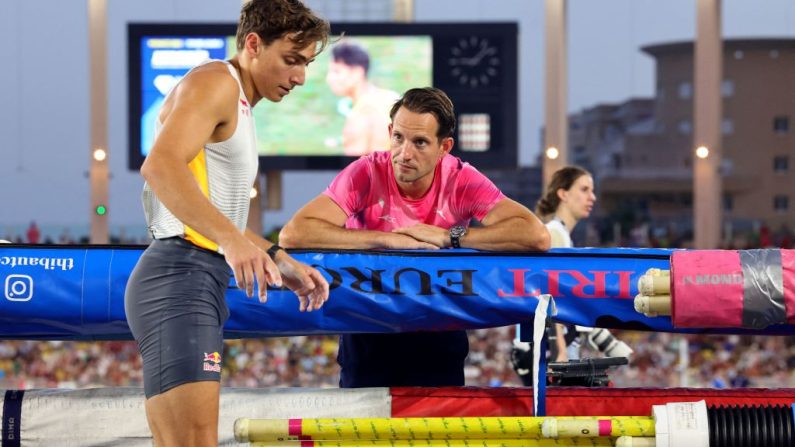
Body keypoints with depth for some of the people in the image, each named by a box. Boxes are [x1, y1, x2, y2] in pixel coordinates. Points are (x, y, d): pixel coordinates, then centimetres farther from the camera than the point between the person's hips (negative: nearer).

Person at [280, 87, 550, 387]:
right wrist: (389, 239, -31)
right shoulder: (366, 174, -18)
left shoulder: (461, 180, -16)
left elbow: (537, 236, -27)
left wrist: (448, 236, -28)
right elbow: (292, 235, -31)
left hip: (439, 330, 1)